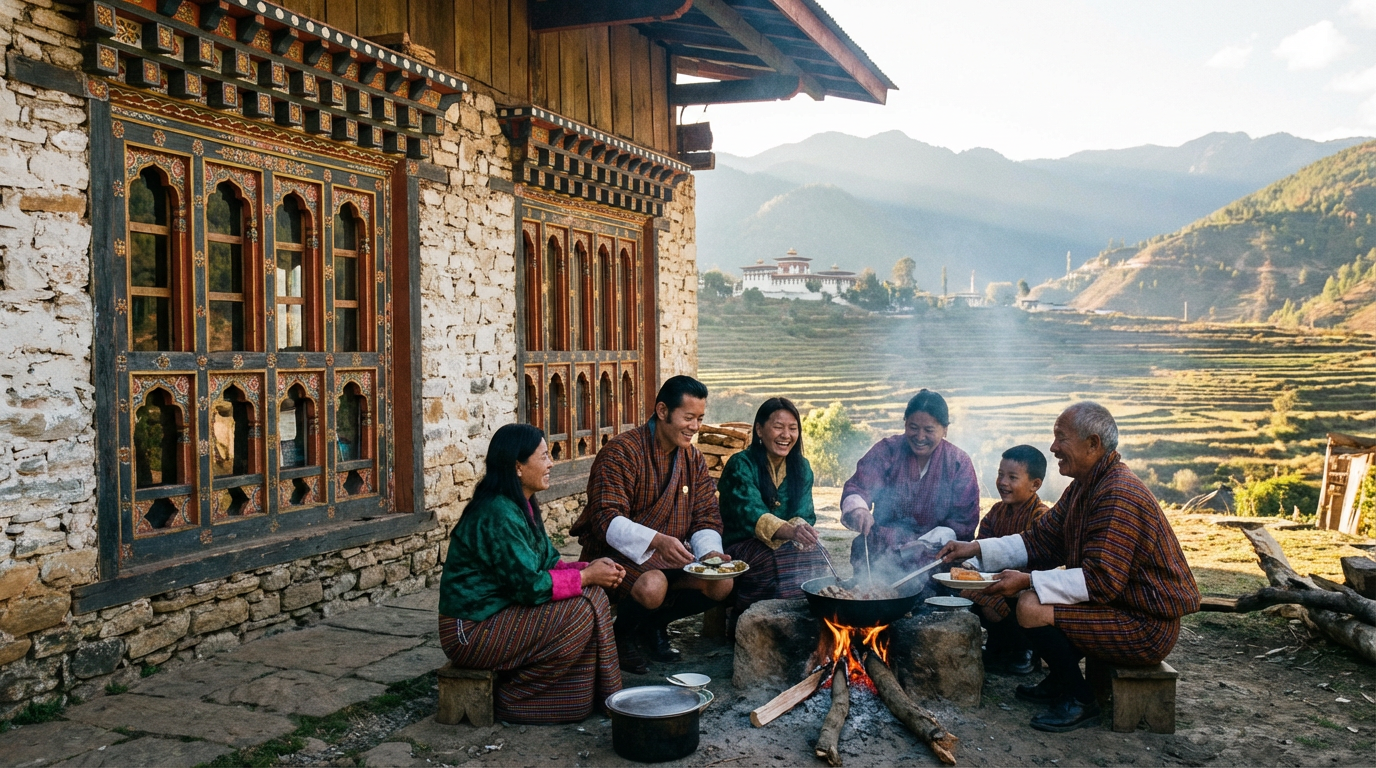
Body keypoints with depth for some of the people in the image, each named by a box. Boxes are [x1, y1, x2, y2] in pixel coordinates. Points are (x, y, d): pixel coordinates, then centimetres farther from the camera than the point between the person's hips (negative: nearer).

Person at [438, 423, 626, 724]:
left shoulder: (522, 506, 8)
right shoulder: (498, 515, -23)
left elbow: (548, 564, 10)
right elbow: (529, 586, -24)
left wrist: (589, 568, -7)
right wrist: (585, 576, -14)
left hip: (498, 613, 10)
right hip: (471, 632, -9)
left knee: (593, 595, 1)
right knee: (579, 612, -17)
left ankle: (600, 695, 8)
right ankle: (516, 699, -4)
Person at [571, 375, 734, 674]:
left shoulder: (693, 459, 6)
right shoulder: (622, 451, -17)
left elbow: (706, 519, 5)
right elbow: (607, 521, -25)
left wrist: (710, 552, -18)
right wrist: (656, 541, -41)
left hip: (667, 557, 7)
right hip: (617, 553, -7)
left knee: (722, 584, -14)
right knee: (652, 586, -36)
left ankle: (657, 623, 13)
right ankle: (621, 636, -1)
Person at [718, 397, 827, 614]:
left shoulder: (802, 468, 8)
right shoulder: (741, 466, -10)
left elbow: (804, 515, -1)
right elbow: (751, 514, -26)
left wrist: (802, 528, -27)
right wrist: (791, 531, -45)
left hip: (787, 545, 4)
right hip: (744, 546, -4)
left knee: (815, 557, -28)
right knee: (784, 566, -34)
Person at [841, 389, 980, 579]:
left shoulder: (959, 462, 4)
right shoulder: (886, 451, 3)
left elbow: (964, 521, 0)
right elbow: (858, 487, -10)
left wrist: (924, 545, -15)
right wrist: (857, 509, -35)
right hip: (879, 557, 1)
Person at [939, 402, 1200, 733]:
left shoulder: (1118, 495, -24)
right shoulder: (1084, 487, 9)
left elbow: (1102, 581, -28)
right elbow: (1040, 542, 10)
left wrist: (1028, 581, -26)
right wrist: (976, 548, 1)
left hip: (1146, 625, -11)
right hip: (1119, 604, 11)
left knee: (1033, 607, -23)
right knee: (1030, 594, 14)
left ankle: (1079, 702, -4)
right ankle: (1059, 683, 23)